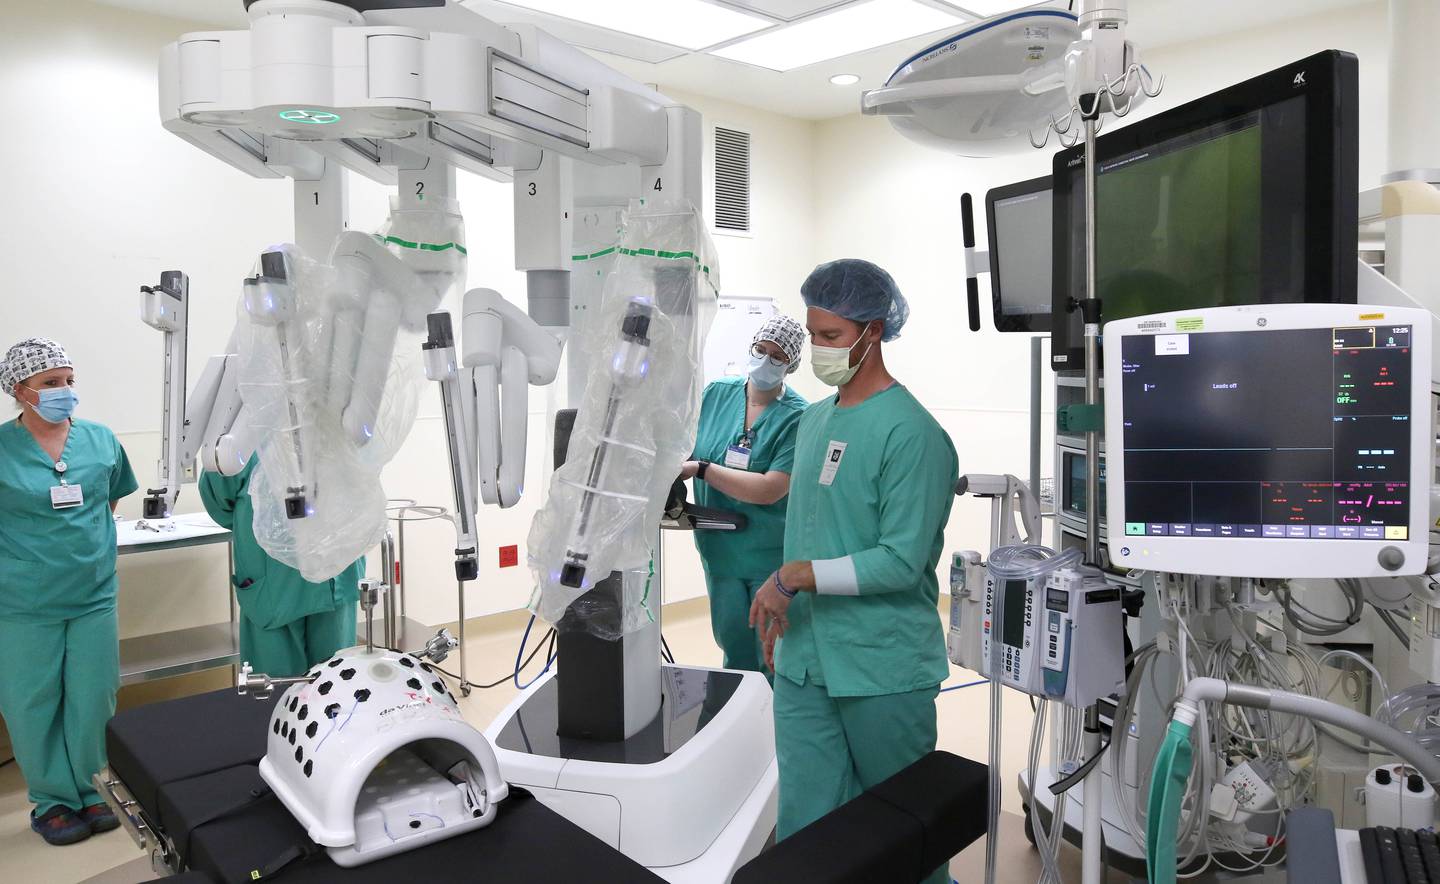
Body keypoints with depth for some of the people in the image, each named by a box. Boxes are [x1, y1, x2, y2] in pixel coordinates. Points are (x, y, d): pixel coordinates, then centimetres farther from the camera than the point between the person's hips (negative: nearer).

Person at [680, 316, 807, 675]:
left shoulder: (797, 417, -14)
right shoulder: (717, 393, 0)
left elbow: (769, 490, -22)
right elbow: (693, 445, 14)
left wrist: (700, 469, -22)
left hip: (773, 558, -4)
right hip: (721, 551, 4)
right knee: (736, 651, 14)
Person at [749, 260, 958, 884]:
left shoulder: (912, 433, -15)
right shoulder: (815, 419, 10)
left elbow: (903, 561, -19)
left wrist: (799, 575, -19)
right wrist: (783, 609, 13)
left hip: (883, 669, -6)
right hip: (803, 665, 6)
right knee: (804, 824, 11)